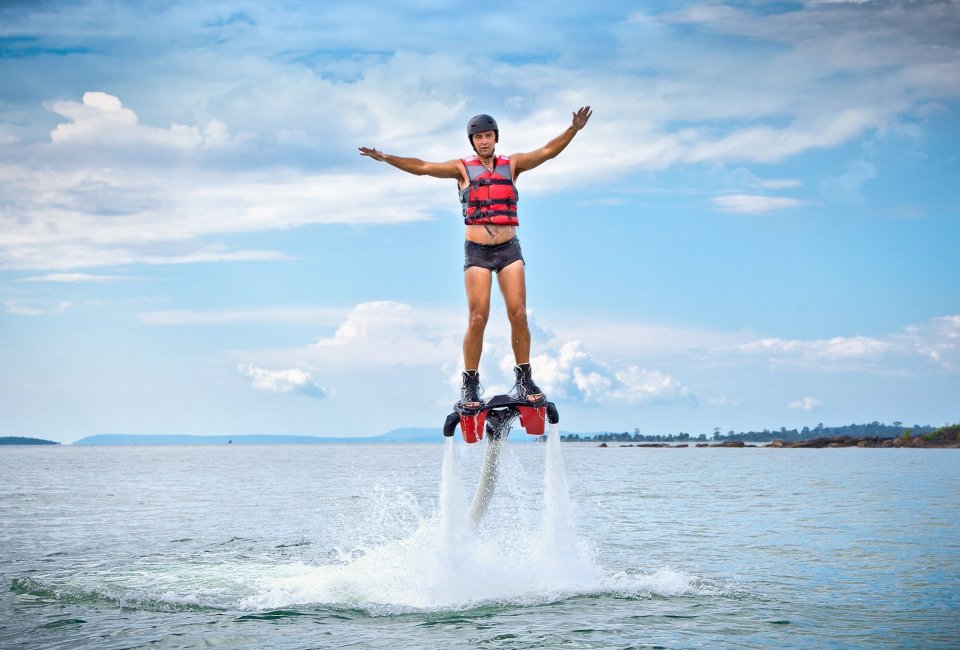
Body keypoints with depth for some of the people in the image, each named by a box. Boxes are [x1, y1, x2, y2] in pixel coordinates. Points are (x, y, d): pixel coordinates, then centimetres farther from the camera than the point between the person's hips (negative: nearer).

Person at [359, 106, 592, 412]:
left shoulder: (511, 164, 10)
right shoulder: (463, 168, 6)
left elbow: (546, 151, 0)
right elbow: (423, 167, -3)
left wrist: (573, 129, -14)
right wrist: (387, 158, -14)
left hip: (509, 249, 1)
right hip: (477, 251, -1)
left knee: (518, 315, -5)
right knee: (477, 318, -7)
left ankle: (524, 380, 3)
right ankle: (470, 384, 0)